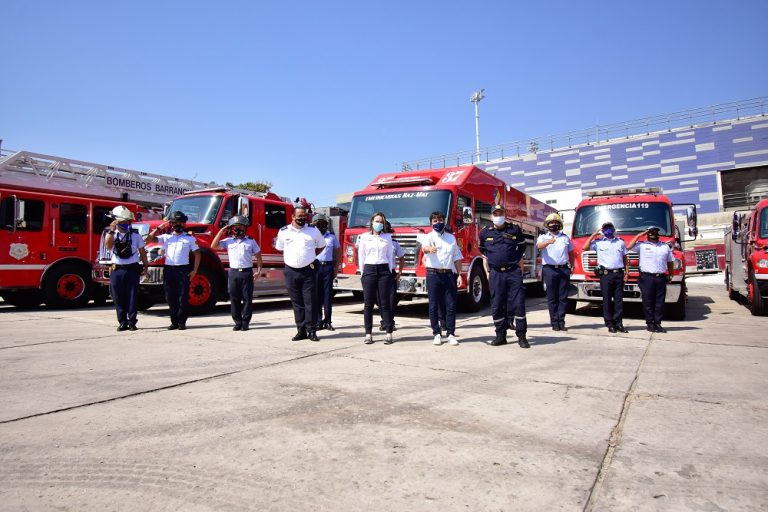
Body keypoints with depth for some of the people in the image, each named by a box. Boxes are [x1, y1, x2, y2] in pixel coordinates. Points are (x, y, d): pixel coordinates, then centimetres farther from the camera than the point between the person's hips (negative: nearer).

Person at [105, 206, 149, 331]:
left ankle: (132, 322, 5)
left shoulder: (135, 235, 6)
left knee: (132, 297, -1)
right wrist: (111, 231, -23)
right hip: (117, 269, 1)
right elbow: (108, 246, -15)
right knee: (118, 297, 4)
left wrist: (145, 266, 6)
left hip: (132, 269, -1)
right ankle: (122, 322, 13)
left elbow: (142, 251, 11)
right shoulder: (111, 234, 5)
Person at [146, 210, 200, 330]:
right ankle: (174, 321, 13)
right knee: (170, 297, 5)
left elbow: (197, 254, 7)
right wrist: (159, 228, 2)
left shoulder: (190, 238, 8)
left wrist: (194, 270, -1)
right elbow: (149, 239, 5)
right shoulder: (166, 237, 13)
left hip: (183, 270, -2)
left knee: (183, 297, -3)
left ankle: (182, 322, 4)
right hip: (168, 269, 3)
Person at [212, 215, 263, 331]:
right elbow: (213, 246, 0)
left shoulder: (251, 241, 8)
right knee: (234, 299, 4)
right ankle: (238, 322, 13)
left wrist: (258, 270, -1)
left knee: (247, 298, 0)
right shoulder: (228, 241, 10)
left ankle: (245, 323, 6)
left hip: (247, 272, -1)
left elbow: (258, 256, 10)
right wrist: (221, 232, -1)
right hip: (233, 272, 1)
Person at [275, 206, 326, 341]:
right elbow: (280, 248, 19)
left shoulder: (313, 230, 3)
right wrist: (292, 258, 11)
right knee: (296, 303, 6)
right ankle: (301, 330, 13)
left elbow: (321, 246, 15)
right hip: (291, 272, 2)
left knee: (310, 302, -3)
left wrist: (310, 257, 8)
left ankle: (311, 331, 2)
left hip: (309, 271, -1)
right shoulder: (283, 231, 6)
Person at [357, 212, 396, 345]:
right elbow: (361, 257, 8)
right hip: (369, 270, 0)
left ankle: (388, 333, 2)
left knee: (385, 304, 0)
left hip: (384, 270, 0)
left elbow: (390, 256, 11)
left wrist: (389, 272, 5)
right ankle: (368, 333, 6)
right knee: (368, 304, 1)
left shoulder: (387, 237, 10)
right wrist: (363, 272, 4)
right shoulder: (364, 237, 6)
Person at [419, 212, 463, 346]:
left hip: (449, 274, 3)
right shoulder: (428, 237, 4)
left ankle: (451, 334, 9)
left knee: (451, 305, 1)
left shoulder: (451, 238, 15)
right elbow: (424, 247, -20)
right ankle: (436, 334, 11)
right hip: (433, 274, -2)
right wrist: (429, 249, -44)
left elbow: (457, 258, 16)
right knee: (434, 306, 1)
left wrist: (459, 274, 7)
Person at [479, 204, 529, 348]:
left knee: (518, 303, -4)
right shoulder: (485, 232, 6)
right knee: (497, 306, 3)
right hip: (496, 273, 1)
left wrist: (519, 260, 13)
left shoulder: (515, 229, 4)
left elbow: (522, 246, 19)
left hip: (514, 272, -1)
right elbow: (482, 249, 24)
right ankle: (501, 335, 13)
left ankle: (521, 336, 2)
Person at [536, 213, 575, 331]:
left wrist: (572, 266, 10)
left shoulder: (565, 237, 18)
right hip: (550, 269, -2)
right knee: (552, 298, -1)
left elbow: (571, 253, 23)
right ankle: (554, 322, 3)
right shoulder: (543, 237, 8)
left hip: (564, 269, 2)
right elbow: (539, 246, -15)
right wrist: (548, 242, -36)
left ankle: (561, 322, 5)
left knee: (563, 297, 1)